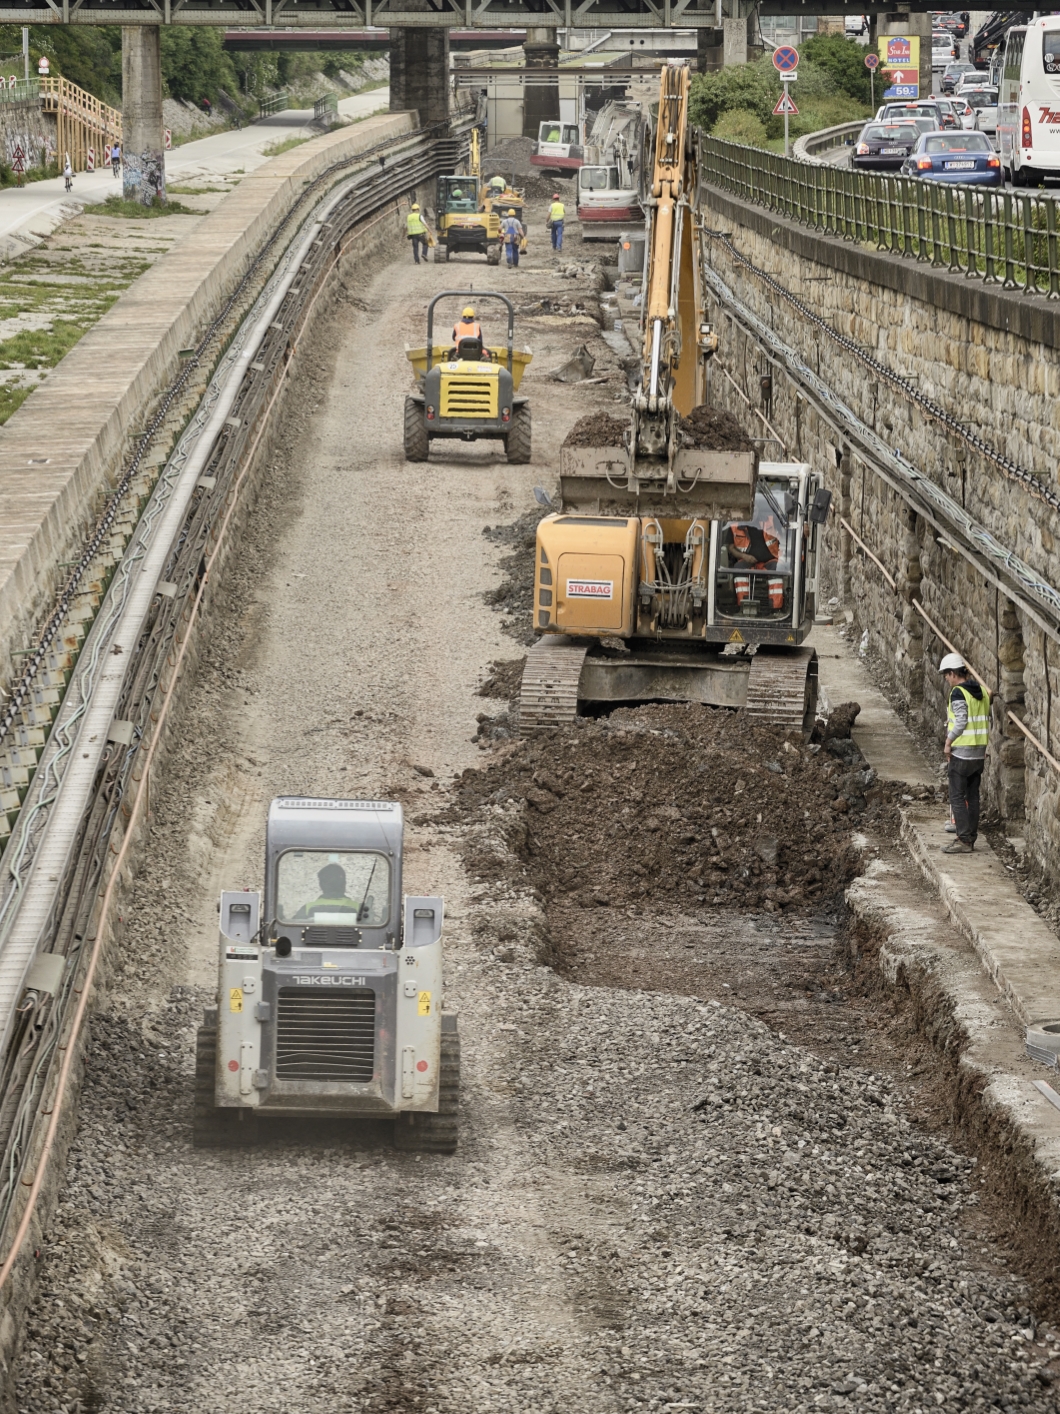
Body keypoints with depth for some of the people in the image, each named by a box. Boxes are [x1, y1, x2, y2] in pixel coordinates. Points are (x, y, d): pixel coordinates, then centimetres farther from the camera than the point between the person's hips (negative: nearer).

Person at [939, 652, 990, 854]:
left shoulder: (958, 692, -14)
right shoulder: (982, 691, 9)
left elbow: (961, 721, -20)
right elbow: (988, 722, 12)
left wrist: (948, 743, -10)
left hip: (962, 752, -8)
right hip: (979, 752, 8)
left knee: (957, 797, -3)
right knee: (973, 796, 13)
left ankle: (964, 840, -6)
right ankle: (970, 838, 16)